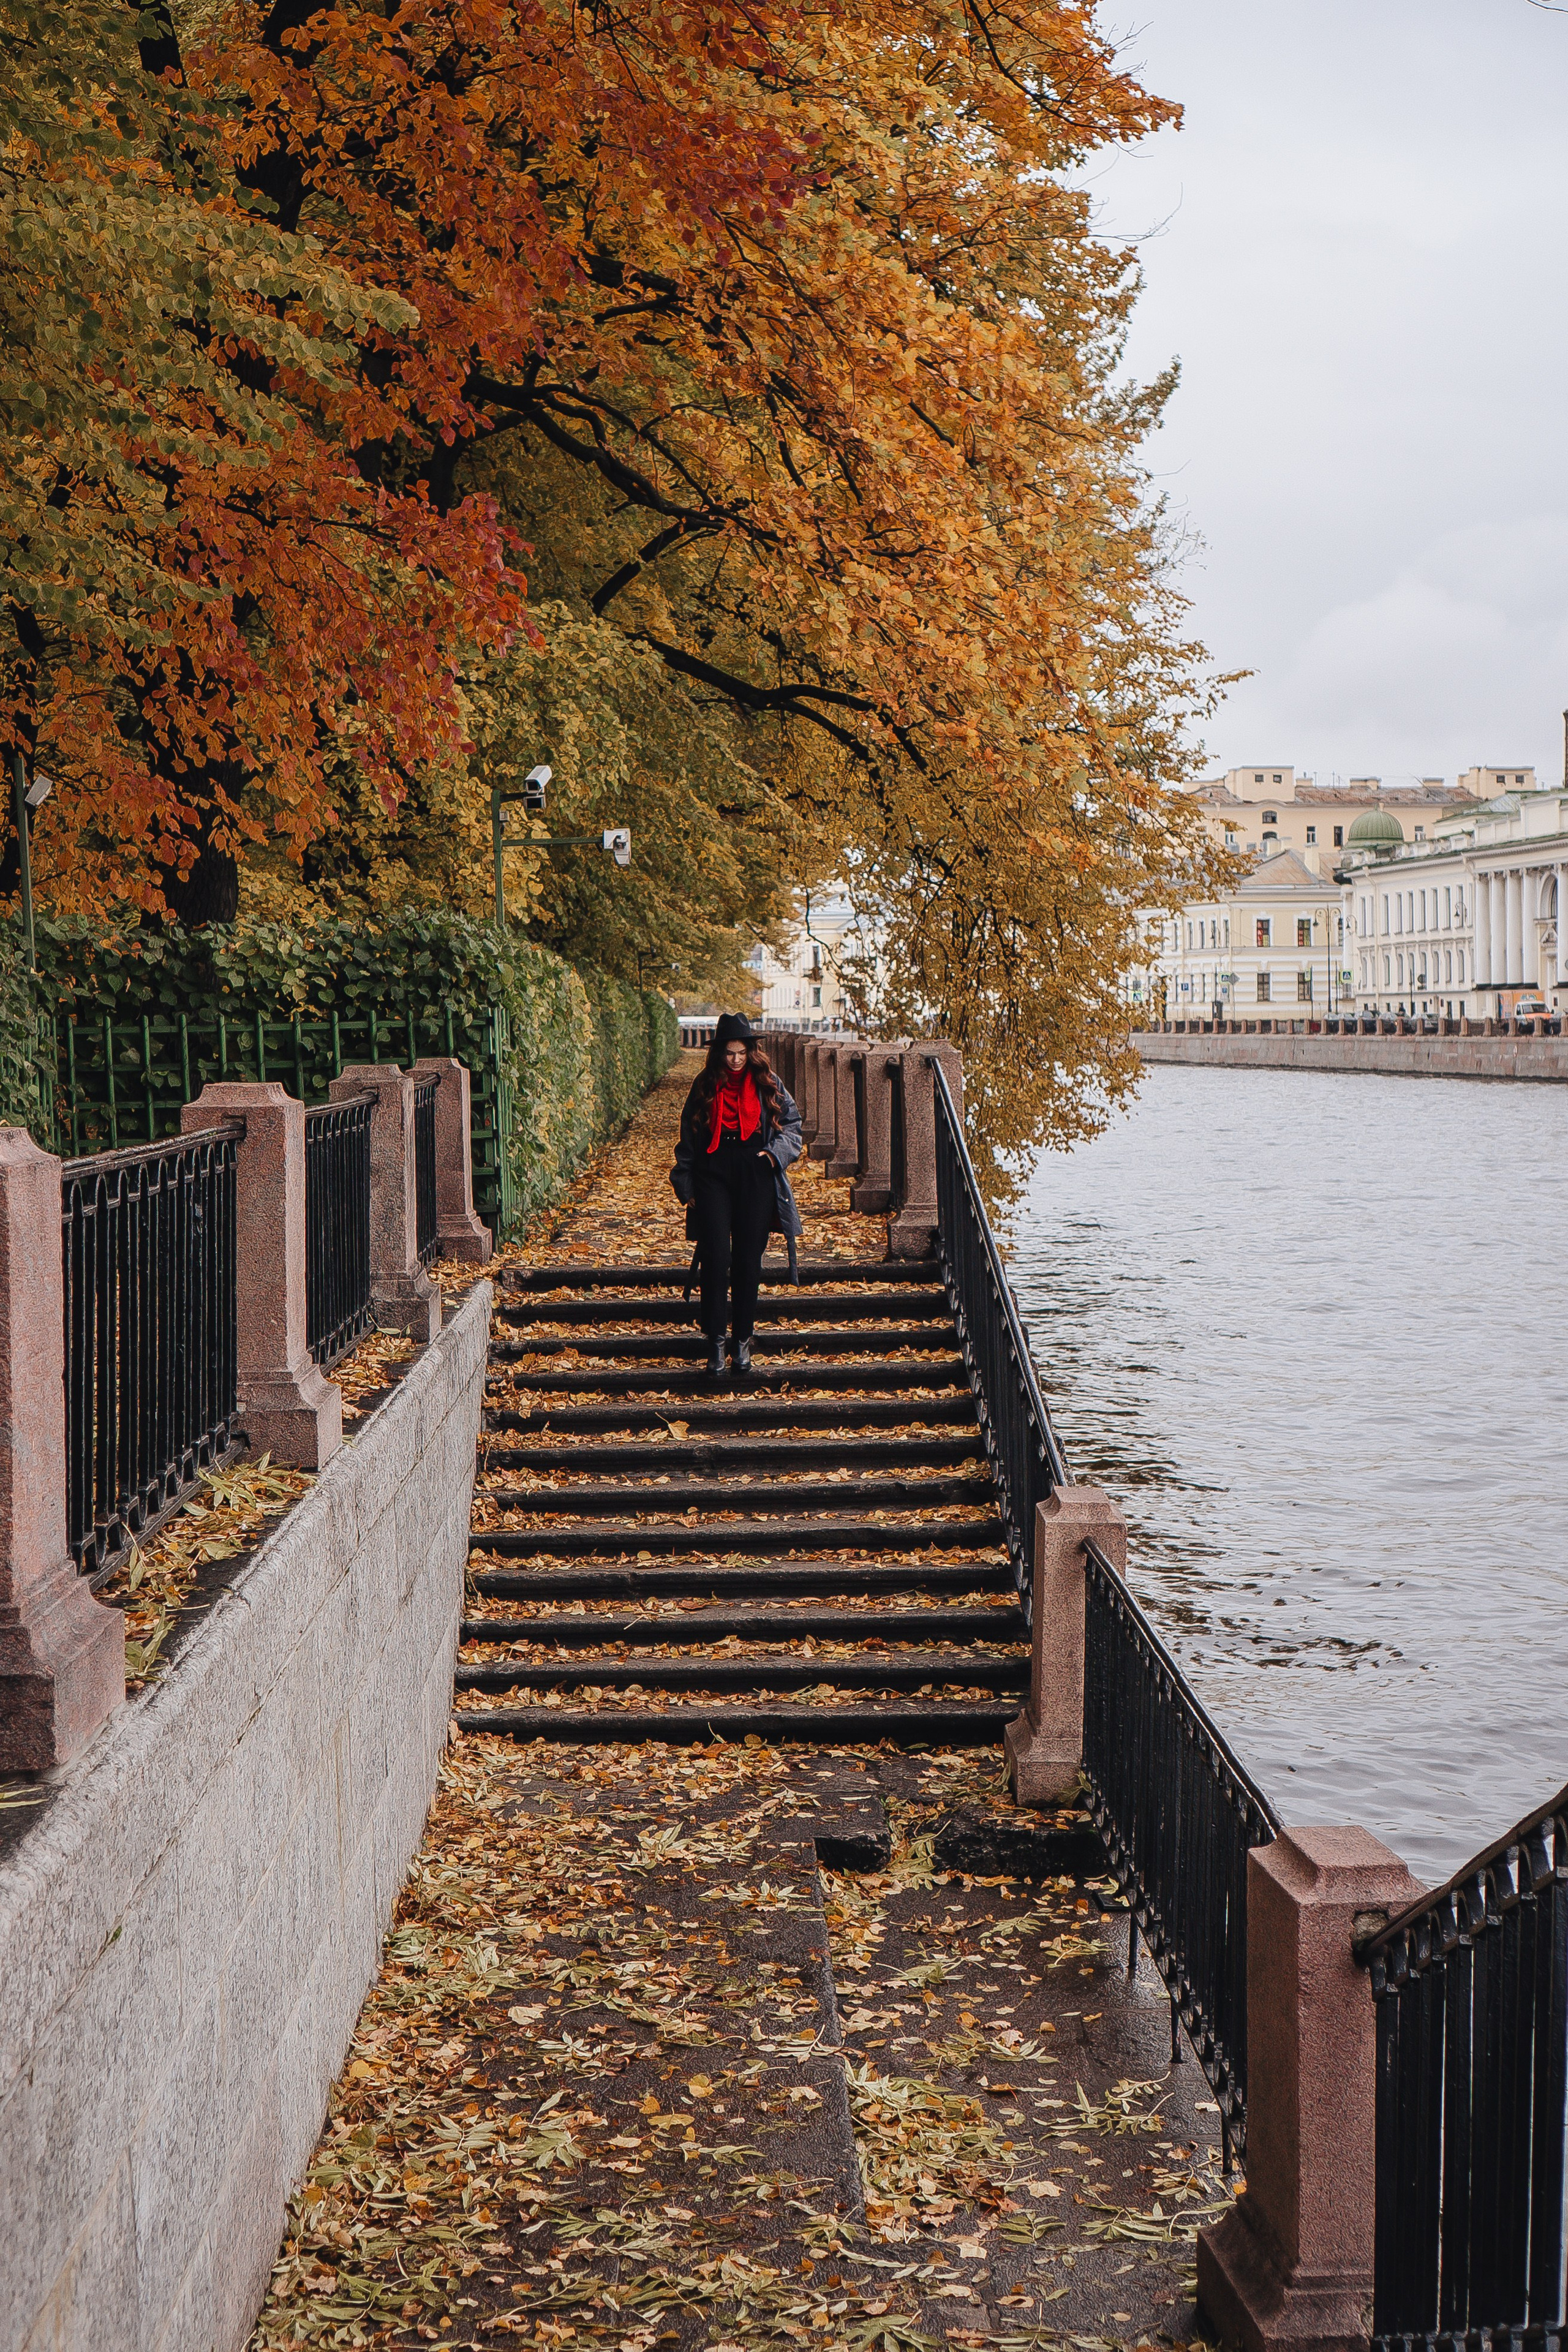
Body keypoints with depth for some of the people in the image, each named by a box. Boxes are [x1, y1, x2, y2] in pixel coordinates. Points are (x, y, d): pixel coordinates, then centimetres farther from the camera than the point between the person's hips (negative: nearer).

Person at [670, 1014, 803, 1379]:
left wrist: (776, 1152, -6)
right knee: (716, 1260, -7)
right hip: (713, 1176, 0)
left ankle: (743, 1342, 13)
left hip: (755, 1176, 0)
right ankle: (716, 1345, -3)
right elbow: (688, 1138, 10)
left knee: (748, 1263, 3)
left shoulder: (767, 1085, 6)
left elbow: (792, 1124, 12)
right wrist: (686, 1186, 5)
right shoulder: (705, 1086, 7)